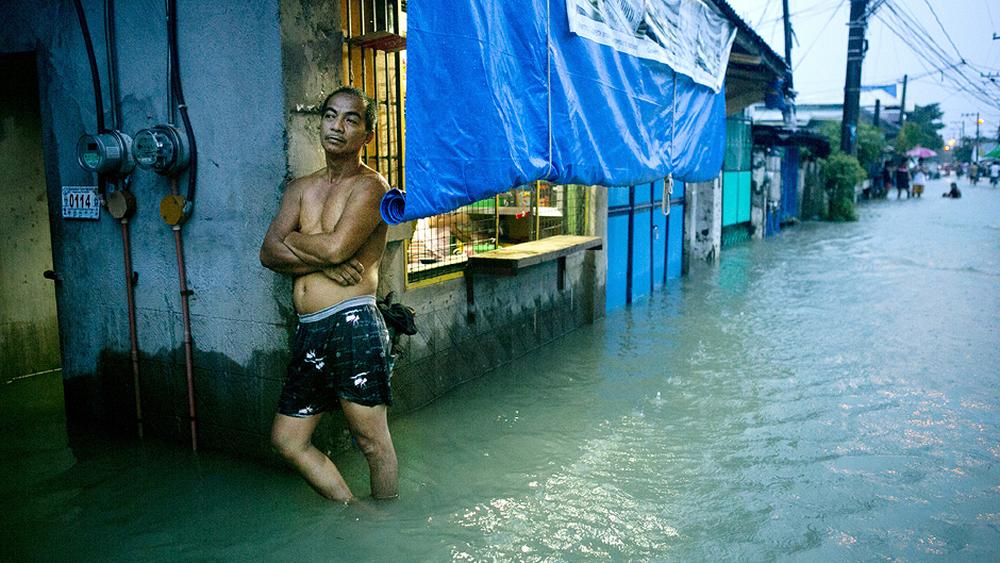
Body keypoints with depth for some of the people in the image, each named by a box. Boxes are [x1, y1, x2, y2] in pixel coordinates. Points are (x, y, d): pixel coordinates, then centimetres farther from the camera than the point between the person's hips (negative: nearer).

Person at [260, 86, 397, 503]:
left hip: (353, 326, -8)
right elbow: (268, 254, 5)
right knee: (288, 439, 15)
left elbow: (335, 246, -19)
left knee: (373, 443, 2)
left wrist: (291, 238, 0)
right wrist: (322, 263, -12)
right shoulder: (302, 188, 16)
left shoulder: (371, 186, -4)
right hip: (309, 330, 8)